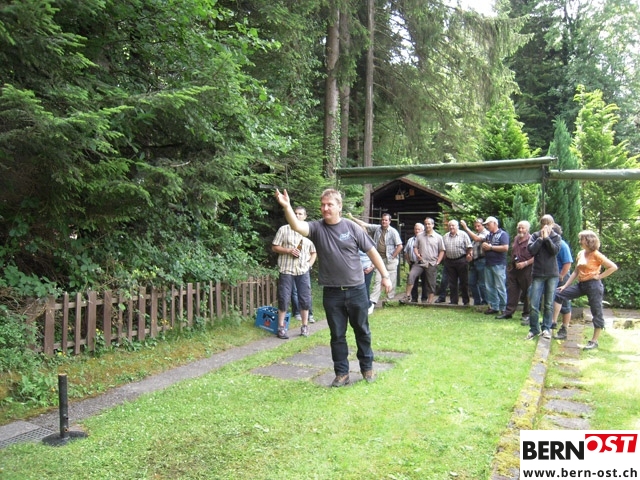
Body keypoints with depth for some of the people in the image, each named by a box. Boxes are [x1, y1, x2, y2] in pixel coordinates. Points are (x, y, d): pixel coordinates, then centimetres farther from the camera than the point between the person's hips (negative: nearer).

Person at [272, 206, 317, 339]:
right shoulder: (284, 229, 3)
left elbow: (313, 252, 17)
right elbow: (274, 247, 2)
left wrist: (310, 264, 2)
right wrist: (288, 250, -12)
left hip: (303, 271, 3)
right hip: (286, 270, -2)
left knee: (305, 299, 5)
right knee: (284, 299, -1)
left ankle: (305, 326, 17)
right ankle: (281, 327, 8)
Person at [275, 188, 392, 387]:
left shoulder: (351, 227, -4)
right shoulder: (317, 228, -3)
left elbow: (372, 251, 2)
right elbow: (297, 226, -24)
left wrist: (385, 276, 0)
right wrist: (286, 207, -42)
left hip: (356, 290, 0)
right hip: (332, 293, 1)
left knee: (362, 331, 14)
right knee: (337, 335, 10)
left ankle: (367, 367, 32)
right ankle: (342, 373, 23)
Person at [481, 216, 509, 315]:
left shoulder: (503, 234, -5)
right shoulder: (488, 235, 18)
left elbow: (505, 248, -18)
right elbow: (484, 249, 26)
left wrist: (491, 247, -12)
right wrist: (484, 247, 2)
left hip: (499, 265, -8)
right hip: (488, 264, 8)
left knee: (500, 287, -4)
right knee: (489, 287, 9)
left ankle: (503, 309, 2)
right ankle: (493, 307, 17)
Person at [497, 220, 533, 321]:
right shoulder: (516, 238, 13)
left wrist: (525, 263, -20)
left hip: (526, 270, -7)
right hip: (514, 268, 7)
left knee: (527, 293, 3)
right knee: (512, 290, 9)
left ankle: (527, 314, 13)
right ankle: (509, 311, 16)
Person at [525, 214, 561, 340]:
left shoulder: (556, 237, 5)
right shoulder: (535, 236, 5)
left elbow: (555, 250, -12)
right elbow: (531, 250, -10)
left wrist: (546, 238, -12)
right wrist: (541, 238, -11)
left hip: (552, 275, 0)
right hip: (538, 274, 0)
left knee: (549, 304, 6)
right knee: (534, 304, -3)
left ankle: (546, 328, 17)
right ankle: (534, 329, 9)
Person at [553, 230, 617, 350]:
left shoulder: (596, 255, -10)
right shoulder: (580, 254, 10)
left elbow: (613, 267, -13)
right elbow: (576, 272, 14)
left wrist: (599, 276, -12)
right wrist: (565, 285, 9)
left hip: (593, 285, -7)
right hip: (581, 284, 8)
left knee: (596, 313, 2)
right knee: (558, 294, -2)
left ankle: (594, 341, 10)